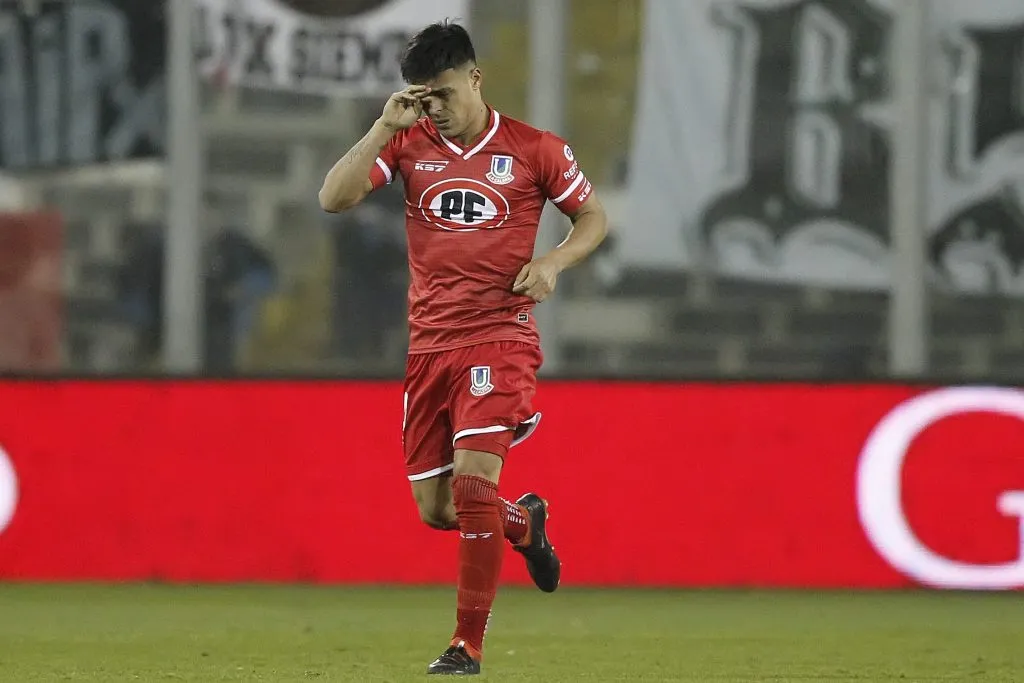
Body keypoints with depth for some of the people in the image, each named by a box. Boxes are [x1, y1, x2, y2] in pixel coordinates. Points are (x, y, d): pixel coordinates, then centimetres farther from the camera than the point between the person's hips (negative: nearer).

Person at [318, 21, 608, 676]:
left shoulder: (533, 149, -1)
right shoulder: (410, 143, 5)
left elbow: (595, 217, 10)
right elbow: (334, 198, -5)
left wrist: (552, 261, -9)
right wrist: (385, 127, -13)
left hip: (500, 336, -4)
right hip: (430, 344, 4)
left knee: (473, 479, -20)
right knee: (436, 508, 4)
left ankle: (469, 643, -12)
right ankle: (525, 523, 38)